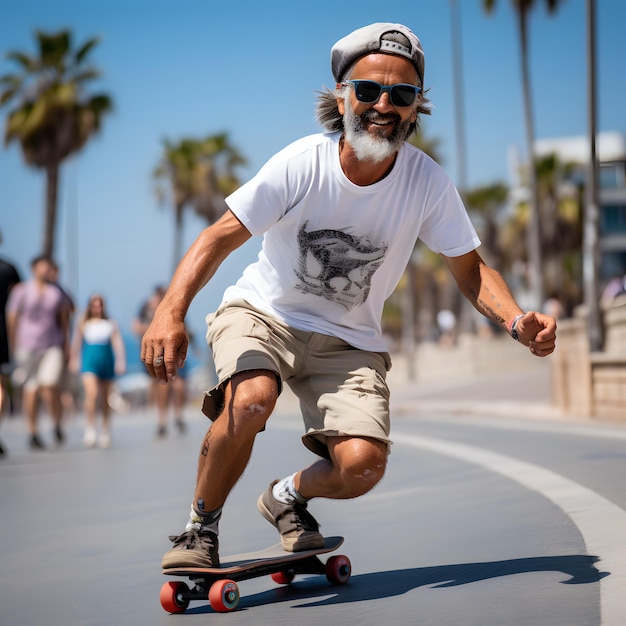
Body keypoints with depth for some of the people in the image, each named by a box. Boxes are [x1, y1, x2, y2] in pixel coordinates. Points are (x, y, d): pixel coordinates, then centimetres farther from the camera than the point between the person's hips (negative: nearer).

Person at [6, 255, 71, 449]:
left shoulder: (56, 292, 8)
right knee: (31, 389, 1)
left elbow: (64, 319, 18)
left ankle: (57, 425, 6)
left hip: (52, 346, 1)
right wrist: (13, 347, -2)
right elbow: (11, 319, 2)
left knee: (50, 386, -15)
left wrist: (66, 344, 18)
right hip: (28, 346, -1)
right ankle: (33, 433, 10)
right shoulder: (21, 291, 1)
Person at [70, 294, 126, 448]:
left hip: (106, 362, 2)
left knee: (105, 399, 9)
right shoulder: (83, 324, 4)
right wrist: (74, 361, 15)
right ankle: (90, 428, -15)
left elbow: (117, 343, 2)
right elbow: (77, 344, 12)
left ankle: (105, 431, 21)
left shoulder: (110, 324, 5)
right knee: (91, 393, -22)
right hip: (89, 362, -2)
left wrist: (121, 361, -7)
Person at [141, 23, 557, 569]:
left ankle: (290, 496, 17)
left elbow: (470, 268, -3)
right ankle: (201, 527, -7)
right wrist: (172, 311, -35)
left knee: (362, 465, -20)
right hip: (261, 314, -2)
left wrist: (517, 320, -23)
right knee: (251, 399, -34)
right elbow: (220, 238, -19)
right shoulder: (301, 164, -21)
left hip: (349, 341, 2)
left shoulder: (428, 182, -14)